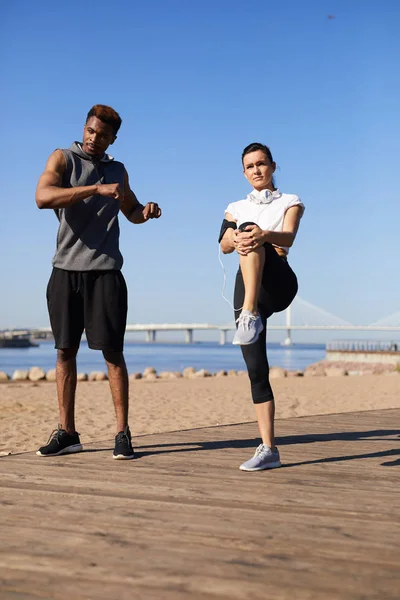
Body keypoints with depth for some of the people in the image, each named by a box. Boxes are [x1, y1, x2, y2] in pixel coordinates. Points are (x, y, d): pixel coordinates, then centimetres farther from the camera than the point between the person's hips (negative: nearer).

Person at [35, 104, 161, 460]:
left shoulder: (117, 171, 16)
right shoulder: (63, 159, 5)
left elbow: (130, 211, 32)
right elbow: (43, 197, -16)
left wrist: (146, 212, 7)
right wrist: (97, 189, -24)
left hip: (105, 272, 1)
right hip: (66, 270, -1)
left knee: (113, 352, -3)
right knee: (65, 351, 4)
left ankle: (123, 433, 1)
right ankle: (66, 432, 13)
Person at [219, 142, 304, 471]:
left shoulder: (290, 202, 11)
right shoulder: (237, 208, 20)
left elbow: (288, 237, -11)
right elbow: (224, 245, 1)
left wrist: (264, 235, -34)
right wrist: (234, 241, -25)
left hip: (279, 283, -4)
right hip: (247, 288, 4)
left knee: (251, 237, -32)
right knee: (256, 369, -5)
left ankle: (251, 314, -49)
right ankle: (268, 449, -2)